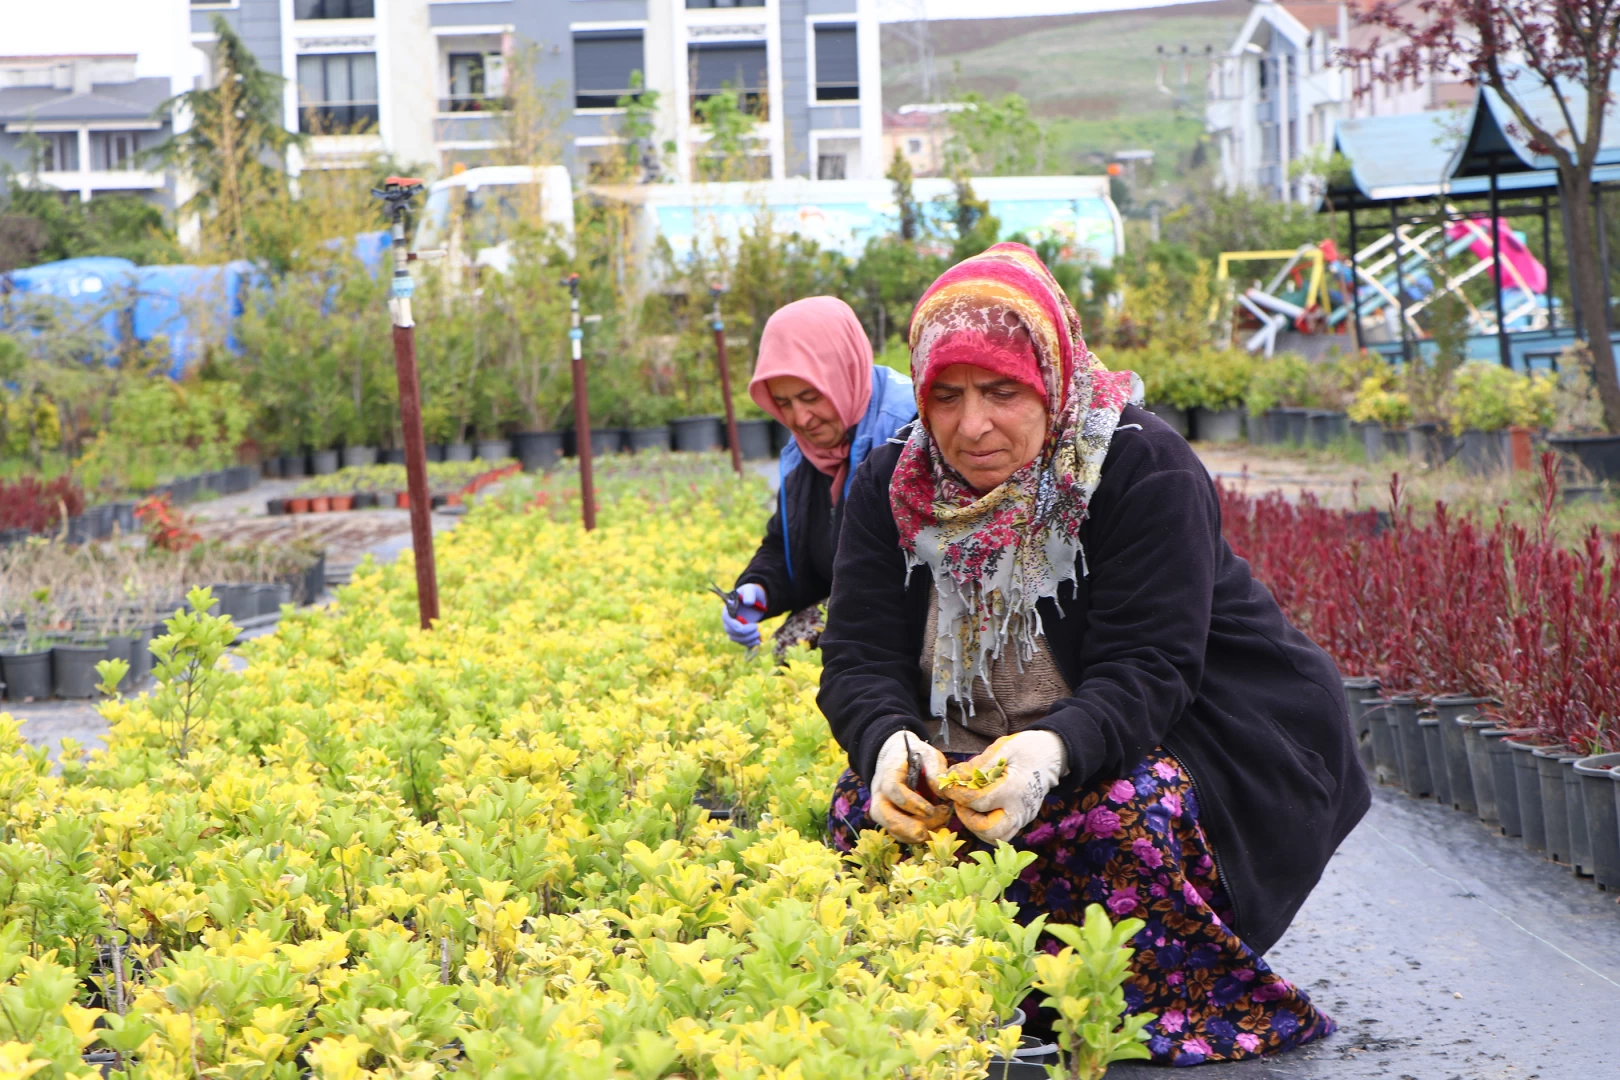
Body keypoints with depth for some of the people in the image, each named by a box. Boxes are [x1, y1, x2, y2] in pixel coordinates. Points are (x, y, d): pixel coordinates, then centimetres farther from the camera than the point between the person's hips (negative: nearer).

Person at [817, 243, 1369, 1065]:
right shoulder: (891, 490, -4)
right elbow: (860, 659, -11)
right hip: (975, 752, 5)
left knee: (1133, 812, -37)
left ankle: (1214, 1005, -11)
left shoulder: (1144, 470, -18)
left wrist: (1051, 751, -47)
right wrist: (889, 743, -36)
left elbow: (1145, 671, -26)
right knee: (862, 806, -21)